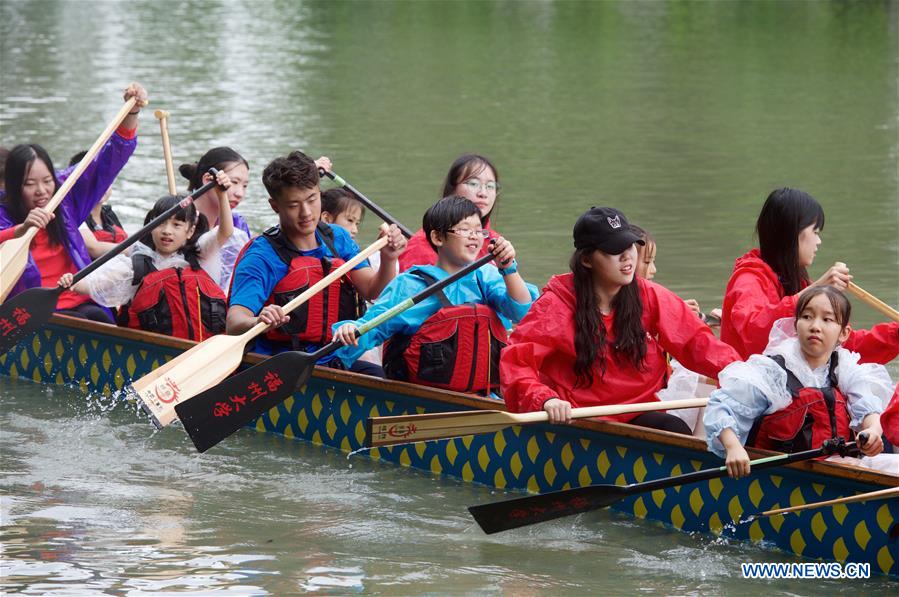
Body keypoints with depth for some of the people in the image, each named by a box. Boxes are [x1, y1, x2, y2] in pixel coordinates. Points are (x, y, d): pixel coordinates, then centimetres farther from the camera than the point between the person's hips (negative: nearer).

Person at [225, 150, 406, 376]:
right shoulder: (262, 256, -8)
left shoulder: (337, 238, 12)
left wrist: (388, 260, -17)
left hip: (334, 361, 6)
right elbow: (234, 323, -19)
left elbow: (372, 291, 4)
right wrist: (257, 322, -43)